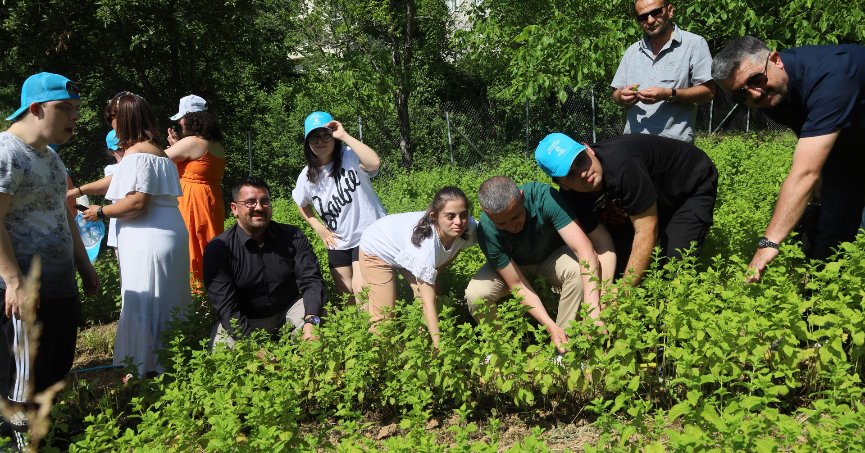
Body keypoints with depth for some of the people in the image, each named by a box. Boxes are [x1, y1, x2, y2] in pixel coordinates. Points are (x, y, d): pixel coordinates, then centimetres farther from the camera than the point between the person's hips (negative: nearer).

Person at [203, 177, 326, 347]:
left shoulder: (292, 237, -7)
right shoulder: (218, 249, -15)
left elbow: (311, 281, -13)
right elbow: (226, 308, -20)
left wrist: (311, 321, -34)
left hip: (288, 311, 2)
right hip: (246, 320, -1)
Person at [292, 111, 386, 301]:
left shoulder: (351, 157, -16)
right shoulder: (307, 176, -2)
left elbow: (374, 163, -39)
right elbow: (303, 205, 18)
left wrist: (344, 136, -33)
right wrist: (319, 229, 4)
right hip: (338, 243, 6)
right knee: (345, 296, 15)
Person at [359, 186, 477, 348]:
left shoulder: (468, 227, -29)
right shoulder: (425, 242, -45)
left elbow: (456, 248, -1)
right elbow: (428, 301, -42)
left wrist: (435, 272, -9)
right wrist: (439, 344, -45)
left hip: (405, 252, 6)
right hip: (377, 250, -6)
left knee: (429, 294, -4)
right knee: (384, 313, -7)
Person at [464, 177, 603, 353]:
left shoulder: (544, 196, -36)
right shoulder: (487, 231, -32)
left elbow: (584, 248, -41)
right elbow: (518, 285, -26)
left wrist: (593, 310, -50)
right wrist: (550, 326, -38)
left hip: (552, 255, 0)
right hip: (513, 264, 0)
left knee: (579, 270, -34)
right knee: (475, 294, -28)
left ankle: (563, 344, -14)